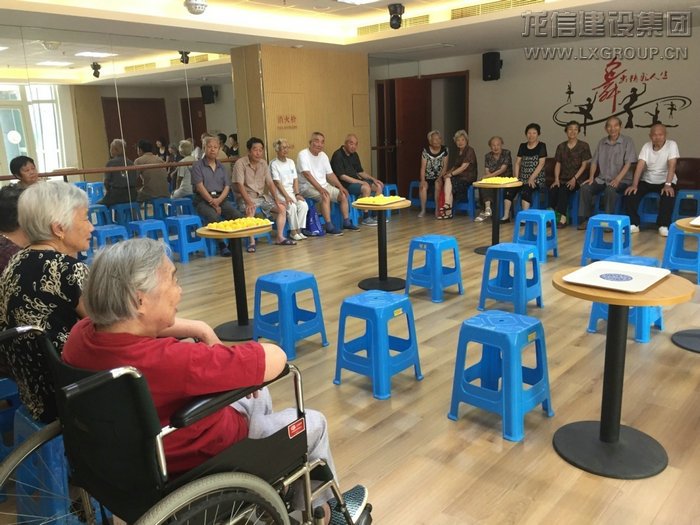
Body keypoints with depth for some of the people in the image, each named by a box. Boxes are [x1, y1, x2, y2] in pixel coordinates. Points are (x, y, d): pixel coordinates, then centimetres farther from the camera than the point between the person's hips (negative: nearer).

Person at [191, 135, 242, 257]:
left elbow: (227, 186, 10)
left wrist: (218, 200, -9)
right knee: (214, 217, -35)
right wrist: (212, 203, -14)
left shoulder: (221, 166, 18)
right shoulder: (197, 165, 4)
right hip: (203, 200, -4)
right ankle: (222, 245, -20)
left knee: (237, 216, -23)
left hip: (221, 198, 4)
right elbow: (200, 186, -6)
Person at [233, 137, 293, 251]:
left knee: (282, 207, -7)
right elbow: (239, 185, -19)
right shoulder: (240, 163, -12)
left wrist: (276, 198, -8)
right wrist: (248, 202, -30)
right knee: (250, 211, -37)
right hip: (247, 196, -6)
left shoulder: (263, 163, 7)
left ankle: (280, 237, -1)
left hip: (262, 195, 6)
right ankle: (252, 242, -28)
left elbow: (270, 183, 6)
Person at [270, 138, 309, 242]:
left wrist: (297, 194, -6)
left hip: (292, 191, 5)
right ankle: (293, 231, -13)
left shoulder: (291, 162, 13)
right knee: (292, 206, -29)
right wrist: (286, 196, -21)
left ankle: (299, 230, -13)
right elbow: (277, 182, -12)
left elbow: (295, 179, 8)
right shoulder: (274, 164, -5)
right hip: (280, 192, -5)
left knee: (304, 205, -21)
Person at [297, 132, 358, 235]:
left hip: (324, 185, 8)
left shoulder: (323, 155, 10)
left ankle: (346, 222, 13)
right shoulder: (303, 155, -13)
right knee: (326, 196, -32)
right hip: (308, 187, -8)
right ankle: (329, 227, -27)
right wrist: (320, 188, -32)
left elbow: (330, 174, 13)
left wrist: (340, 187, -1)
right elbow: (307, 174, -24)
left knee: (343, 195, -1)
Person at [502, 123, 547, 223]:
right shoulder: (522, 146, 15)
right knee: (509, 189, -21)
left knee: (526, 189, -34)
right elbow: (517, 163, 12)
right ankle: (506, 216, -19)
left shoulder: (542, 146, 1)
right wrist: (516, 178, -1)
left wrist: (532, 178, -18)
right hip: (523, 178, 5)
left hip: (536, 179, -4)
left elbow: (541, 164, -8)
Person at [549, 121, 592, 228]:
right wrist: (556, 179, -4)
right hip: (563, 179, 4)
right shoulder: (561, 146, 16)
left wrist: (574, 179, -14)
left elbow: (584, 165, -2)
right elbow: (558, 164, 12)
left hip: (577, 179, -3)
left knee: (563, 190, -33)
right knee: (552, 189, -28)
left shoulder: (583, 146, 4)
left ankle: (563, 218, -34)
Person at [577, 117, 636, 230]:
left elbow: (628, 163, -10)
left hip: (621, 180, -4)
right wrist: (591, 177, -4)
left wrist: (617, 179, -23)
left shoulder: (627, 142, -1)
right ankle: (585, 219, -14)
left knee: (610, 190, -36)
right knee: (585, 188, -22)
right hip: (602, 179, 4)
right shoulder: (601, 142, 13)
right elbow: (594, 161, 12)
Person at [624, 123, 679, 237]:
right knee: (629, 193, -21)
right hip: (647, 181, 3)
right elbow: (640, 166, -10)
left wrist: (668, 185, -33)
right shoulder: (646, 146, 0)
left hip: (665, 181, -3)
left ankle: (663, 225, -19)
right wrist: (634, 185, -23)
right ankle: (634, 224, -11)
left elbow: (672, 166, -20)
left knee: (669, 196, -34)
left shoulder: (671, 145, -9)